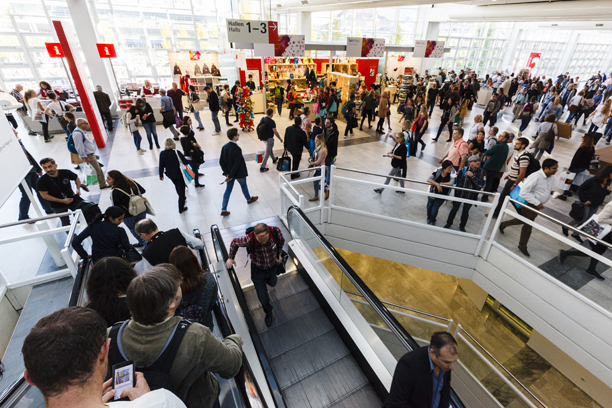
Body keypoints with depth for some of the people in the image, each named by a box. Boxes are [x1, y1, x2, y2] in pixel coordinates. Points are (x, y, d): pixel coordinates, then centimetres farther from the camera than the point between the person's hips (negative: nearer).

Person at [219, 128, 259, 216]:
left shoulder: (224, 147, -6)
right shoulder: (237, 149, -27)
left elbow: (221, 162, -3)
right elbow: (237, 164, -29)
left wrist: (227, 173, -2)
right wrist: (230, 176, -21)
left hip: (229, 173, 5)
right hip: (239, 173, -5)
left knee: (228, 190, 13)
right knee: (244, 186, 22)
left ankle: (223, 210, 14)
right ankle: (249, 199, 50)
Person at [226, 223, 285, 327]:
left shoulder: (276, 231, -32)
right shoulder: (248, 239, -37)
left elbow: (281, 240, -4)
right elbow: (234, 242, -13)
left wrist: (279, 254, -3)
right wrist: (230, 258, -10)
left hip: (272, 267, 3)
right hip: (258, 270, -2)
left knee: (272, 283, 34)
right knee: (263, 298, 10)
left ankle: (267, 281, 72)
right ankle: (268, 312, 44)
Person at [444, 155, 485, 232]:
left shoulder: (481, 172, -8)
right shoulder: (463, 170, -14)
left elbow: (482, 185, -17)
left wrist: (472, 176, -23)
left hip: (470, 196, 2)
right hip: (459, 194, -2)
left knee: (466, 211, 17)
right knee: (455, 208, 13)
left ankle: (462, 226, 36)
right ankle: (449, 223, 32)